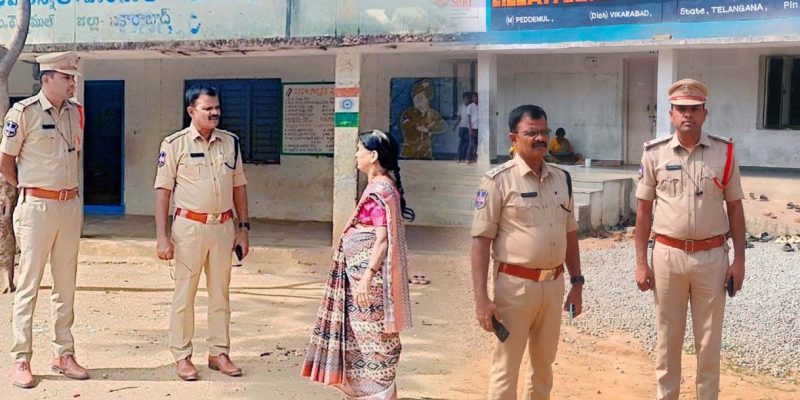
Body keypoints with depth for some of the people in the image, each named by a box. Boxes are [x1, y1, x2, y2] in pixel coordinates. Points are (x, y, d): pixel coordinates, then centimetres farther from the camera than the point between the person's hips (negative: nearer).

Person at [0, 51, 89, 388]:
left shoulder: (75, 111, 8)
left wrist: (65, 188, 14)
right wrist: (32, 188, 6)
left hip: (71, 205, 6)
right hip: (37, 206, -5)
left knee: (66, 284, 10)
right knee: (28, 284, 0)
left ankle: (64, 354, 19)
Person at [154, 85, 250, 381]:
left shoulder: (230, 142, 7)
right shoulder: (175, 144, -5)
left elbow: (239, 187, 12)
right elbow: (162, 190, -5)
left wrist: (243, 228, 9)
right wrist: (162, 236, -10)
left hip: (223, 226, 4)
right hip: (190, 226, -4)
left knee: (220, 293, 11)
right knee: (184, 293, 3)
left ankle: (219, 352, 21)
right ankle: (181, 356, 13)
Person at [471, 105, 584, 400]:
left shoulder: (561, 179, 9)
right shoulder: (498, 180, -9)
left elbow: (570, 233, 15)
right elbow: (481, 240, -12)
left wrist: (577, 283, 13)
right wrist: (481, 298, -17)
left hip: (554, 285, 6)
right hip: (515, 285, -5)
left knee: (544, 366, 18)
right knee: (506, 369, 3)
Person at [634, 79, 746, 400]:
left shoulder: (724, 153, 0)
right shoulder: (655, 153, -1)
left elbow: (734, 208, 5)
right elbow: (644, 210, 2)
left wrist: (739, 259, 0)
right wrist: (641, 262, -1)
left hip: (712, 256, 0)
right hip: (668, 254, 0)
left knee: (709, 339, 10)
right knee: (667, 337, 12)